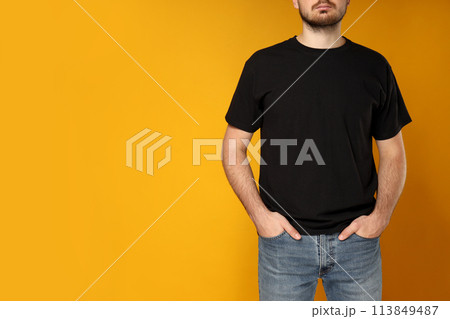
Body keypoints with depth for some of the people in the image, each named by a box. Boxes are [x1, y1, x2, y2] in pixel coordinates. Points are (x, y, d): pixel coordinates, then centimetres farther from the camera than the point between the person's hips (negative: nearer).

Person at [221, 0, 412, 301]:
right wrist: (259, 214, -8)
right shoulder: (263, 65, -1)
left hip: (357, 238, 2)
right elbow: (234, 147, 1)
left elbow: (394, 153, 8)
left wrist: (381, 216, -4)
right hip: (283, 237, -1)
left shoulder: (374, 67, 4)